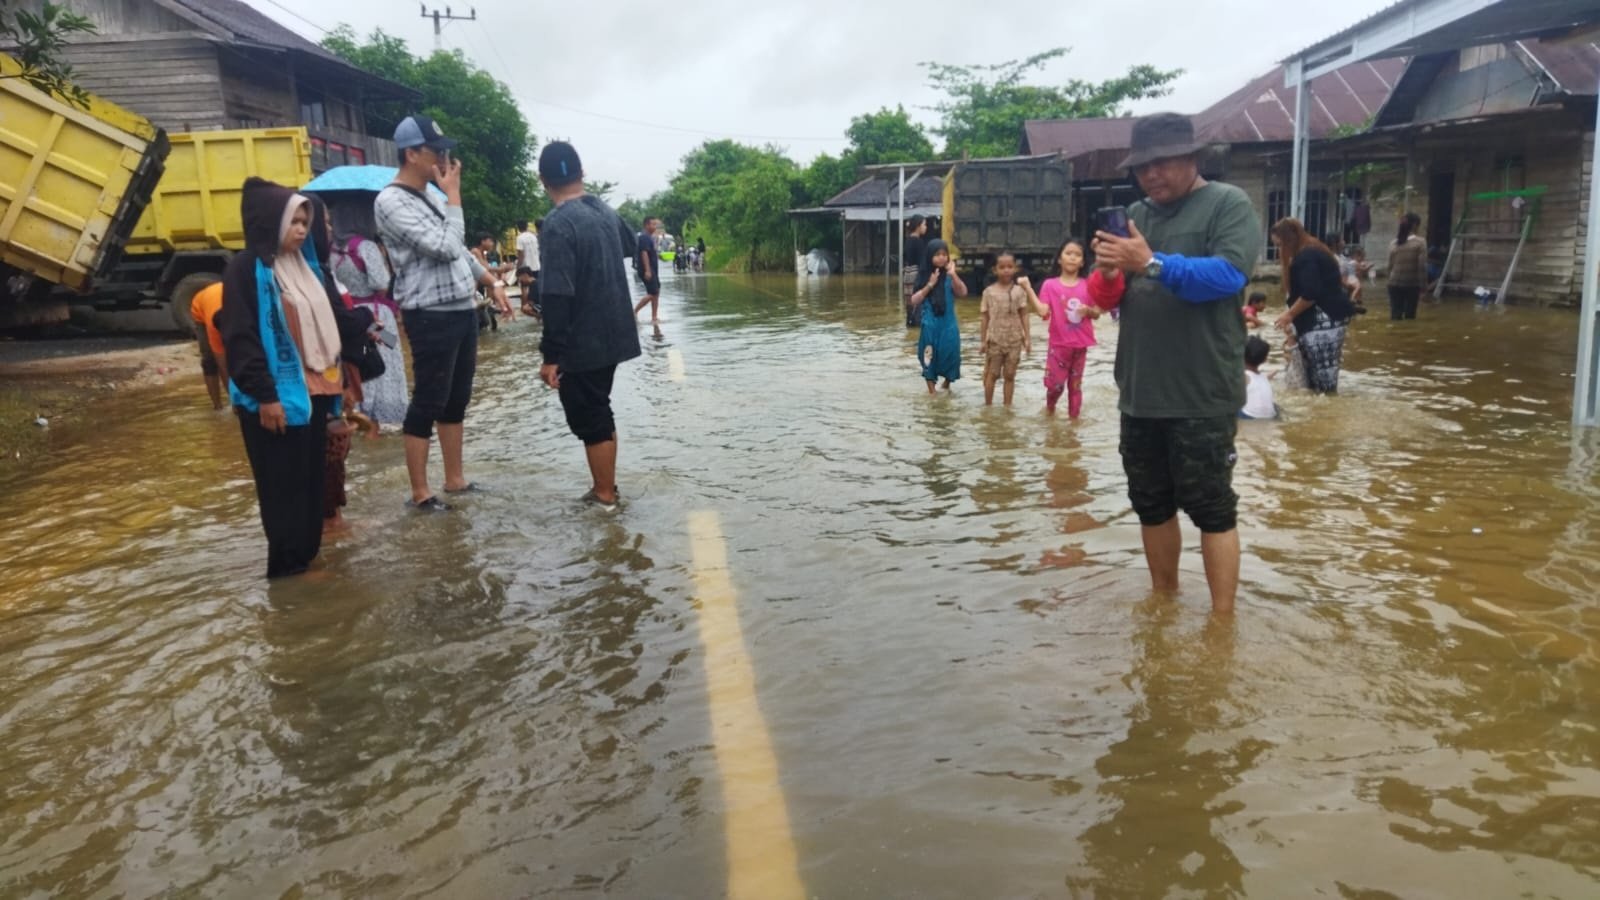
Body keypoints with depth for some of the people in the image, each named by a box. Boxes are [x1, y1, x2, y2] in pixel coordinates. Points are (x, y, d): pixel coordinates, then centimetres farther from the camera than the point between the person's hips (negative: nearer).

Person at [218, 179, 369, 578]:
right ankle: (286, 560, 11)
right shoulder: (246, 269, -10)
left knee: (313, 474, 13)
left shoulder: (307, 266, 13)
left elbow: (334, 317, 17)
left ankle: (307, 553, 24)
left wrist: (365, 322, 2)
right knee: (283, 481, 1)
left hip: (315, 388, 8)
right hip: (279, 394, -8)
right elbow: (240, 337, -16)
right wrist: (264, 394, -19)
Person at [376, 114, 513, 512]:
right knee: (427, 404, -2)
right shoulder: (391, 202, -14)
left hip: (462, 311, 9)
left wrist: (492, 283, 19)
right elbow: (445, 247, -22)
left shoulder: (428, 197, 14)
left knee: (456, 400, 14)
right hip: (431, 318, -9)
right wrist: (454, 194, -12)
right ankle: (420, 492, 7)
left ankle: (455, 479, 25)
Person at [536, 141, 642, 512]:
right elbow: (630, 246, 28)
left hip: (582, 344, -8)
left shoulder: (559, 223, -20)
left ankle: (604, 496, 13)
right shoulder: (606, 211, 5)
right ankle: (606, 486, 29)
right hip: (611, 335, 8)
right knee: (600, 413, 20)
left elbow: (557, 296, -24)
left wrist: (551, 354, -21)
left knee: (588, 420, 4)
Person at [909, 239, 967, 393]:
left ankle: (947, 384, 30)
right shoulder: (924, 275, -1)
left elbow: (963, 293, -14)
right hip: (930, 324, 0)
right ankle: (931, 390, 16)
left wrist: (953, 275, -23)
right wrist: (930, 285, -14)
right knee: (929, 356, 4)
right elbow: (914, 300, -4)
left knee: (950, 354, 4)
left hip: (948, 323, 0)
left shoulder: (949, 276, -2)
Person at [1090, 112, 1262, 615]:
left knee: (1211, 507, 0)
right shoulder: (1137, 214, 14)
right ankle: (1163, 600, 30)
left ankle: (1223, 619, 8)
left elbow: (1228, 274, -20)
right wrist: (1109, 274, -6)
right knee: (1151, 503, 15)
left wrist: (1153, 263, -26)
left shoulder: (1228, 205, -4)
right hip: (1139, 393, 6)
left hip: (1202, 397, -6)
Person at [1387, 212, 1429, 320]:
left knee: (1395, 316, 3)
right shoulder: (1420, 242, -7)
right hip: (1412, 285, -3)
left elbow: (1390, 266, 9)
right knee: (1410, 315, 5)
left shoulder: (1394, 243, 6)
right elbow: (1422, 267, -10)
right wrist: (1422, 287, -7)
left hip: (1394, 284, 3)